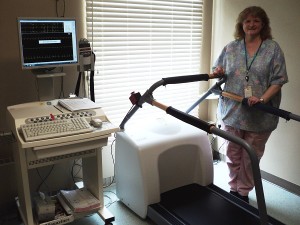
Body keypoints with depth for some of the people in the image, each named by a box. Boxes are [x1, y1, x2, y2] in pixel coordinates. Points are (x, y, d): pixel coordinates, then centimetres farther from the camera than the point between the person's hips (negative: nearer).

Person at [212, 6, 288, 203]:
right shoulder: (231, 48, 5)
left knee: (251, 157, 10)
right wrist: (218, 72, -9)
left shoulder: (273, 48, -3)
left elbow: (278, 80, -7)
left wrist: (262, 99, -21)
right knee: (233, 154, 13)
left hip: (259, 115, -2)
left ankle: (244, 192, 28)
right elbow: (218, 71, 15)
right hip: (232, 112, 2)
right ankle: (234, 189, 31)